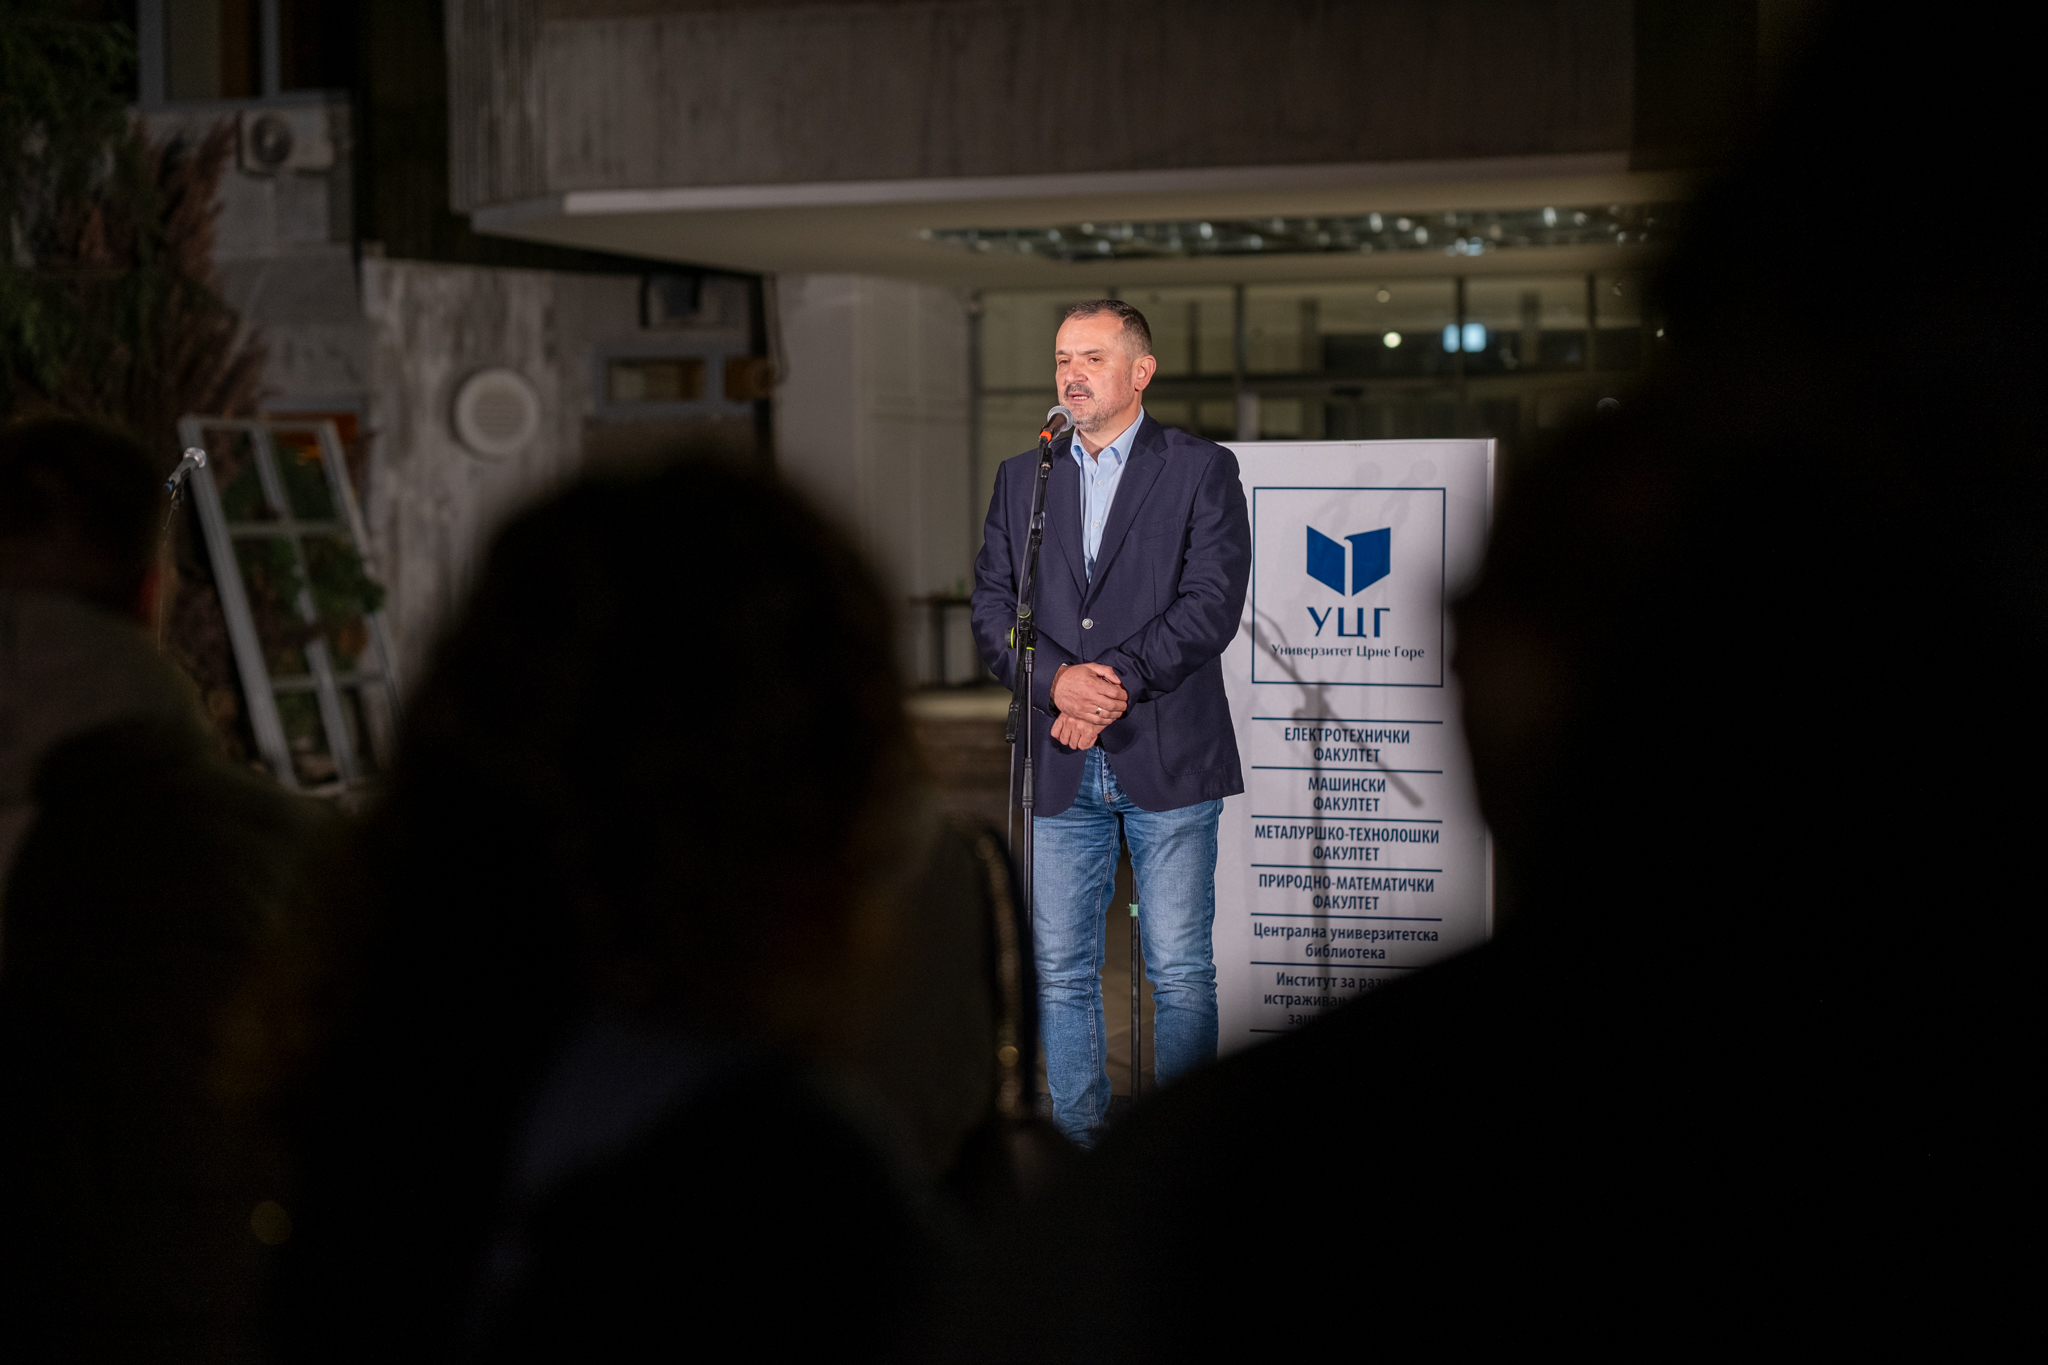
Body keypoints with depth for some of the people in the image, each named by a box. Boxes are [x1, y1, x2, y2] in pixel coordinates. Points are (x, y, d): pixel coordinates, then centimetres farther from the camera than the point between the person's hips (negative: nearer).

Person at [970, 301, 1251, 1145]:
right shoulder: (1020, 479, 14)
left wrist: (1118, 682, -16)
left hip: (1168, 759, -3)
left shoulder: (1202, 471, 2)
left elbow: (1212, 601, -8)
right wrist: (1059, 682, -13)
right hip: (1061, 768, 4)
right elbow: (993, 606, 6)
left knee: (1180, 973, 0)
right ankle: (1077, 1150, 16)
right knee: (1061, 973, 6)